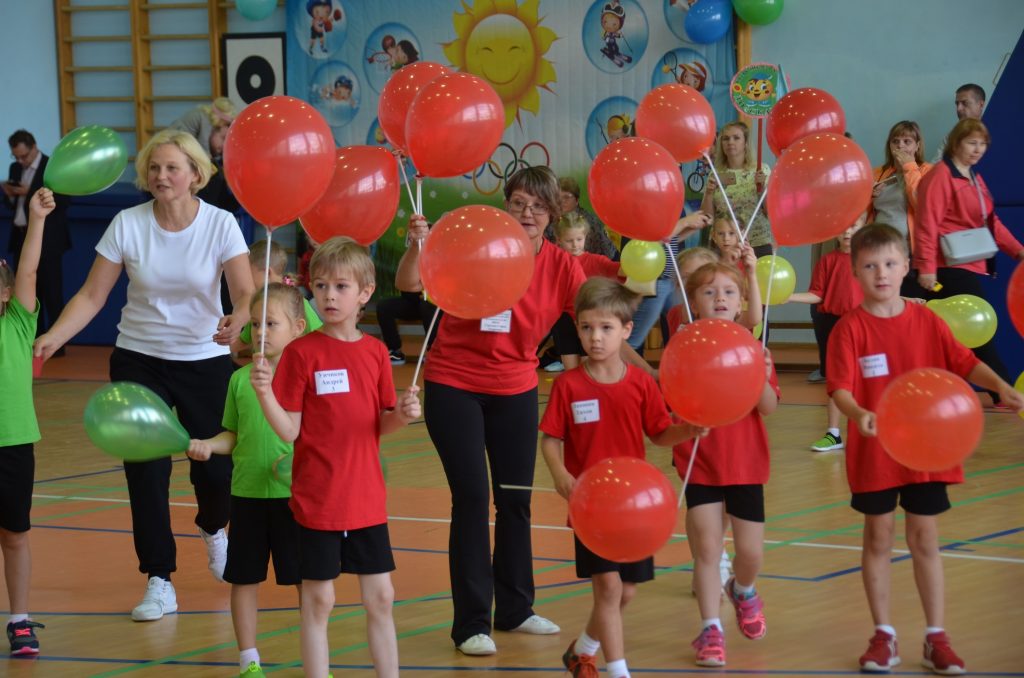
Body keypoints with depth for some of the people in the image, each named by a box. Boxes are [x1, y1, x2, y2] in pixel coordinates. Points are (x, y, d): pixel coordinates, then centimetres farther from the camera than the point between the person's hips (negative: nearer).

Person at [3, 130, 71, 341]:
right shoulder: (15, 168, 13)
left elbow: (63, 201, -18)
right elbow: (12, 205, 17)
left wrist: (30, 193, -21)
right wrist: (9, 195, -6)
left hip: (46, 241, -7)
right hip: (21, 238, 7)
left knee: (51, 293, -4)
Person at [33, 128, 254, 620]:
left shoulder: (220, 224, -11)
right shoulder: (127, 225, -8)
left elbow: (246, 292, -20)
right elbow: (92, 295, -7)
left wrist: (238, 321, -43)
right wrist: (52, 338, -21)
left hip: (205, 360, -1)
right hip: (139, 361, 1)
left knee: (217, 466, -1)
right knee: (145, 471, -4)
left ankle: (213, 530, 37)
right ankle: (159, 583, 9)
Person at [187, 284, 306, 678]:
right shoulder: (240, 379, 5)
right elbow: (233, 436, 12)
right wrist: (207, 445, -6)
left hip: (295, 494, -3)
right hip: (248, 494, 3)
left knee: (306, 578, 4)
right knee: (244, 578, 8)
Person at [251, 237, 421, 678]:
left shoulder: (375, 352, 5)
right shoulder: (302, 352, -7)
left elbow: (381, 426, 8)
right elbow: (290, 430, -10)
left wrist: (403, 415, -12)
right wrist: (264, 393, -25)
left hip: (366, 499, 4)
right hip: (317, 499, -4)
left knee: (380, 597, 10)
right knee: (318, 600, 3)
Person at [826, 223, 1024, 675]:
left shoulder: (925, 321, 0)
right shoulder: (850, 328, -9)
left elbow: (964, 363, -1)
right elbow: (840, 387, -17)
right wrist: (858, 413, -37)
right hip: (874, 450, -2)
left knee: (925, 541, 7)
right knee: (878, 540, 9)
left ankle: (936, 638, 13)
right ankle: (884, 636, 18)